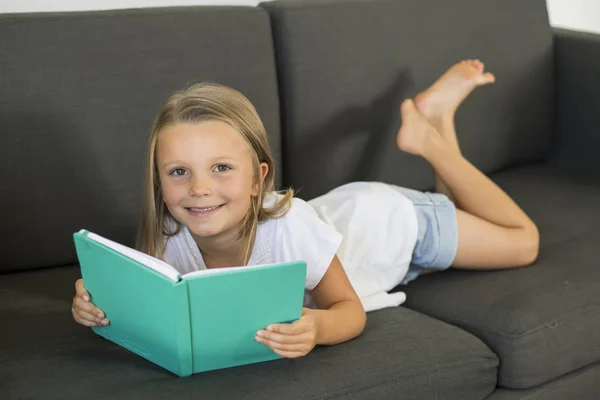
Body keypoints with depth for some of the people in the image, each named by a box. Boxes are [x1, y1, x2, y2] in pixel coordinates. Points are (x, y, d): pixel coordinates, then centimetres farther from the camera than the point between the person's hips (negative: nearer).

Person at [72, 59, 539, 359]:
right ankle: (430, 126, 39)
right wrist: (99, 305, -42)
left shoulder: (288, 226, -45)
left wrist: (317, 326, -57)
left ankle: (435, 135, 22)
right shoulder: (172, 237, -33)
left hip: (392, 218, -5)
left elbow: (351, 310, -33)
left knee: (523, 244, 19)